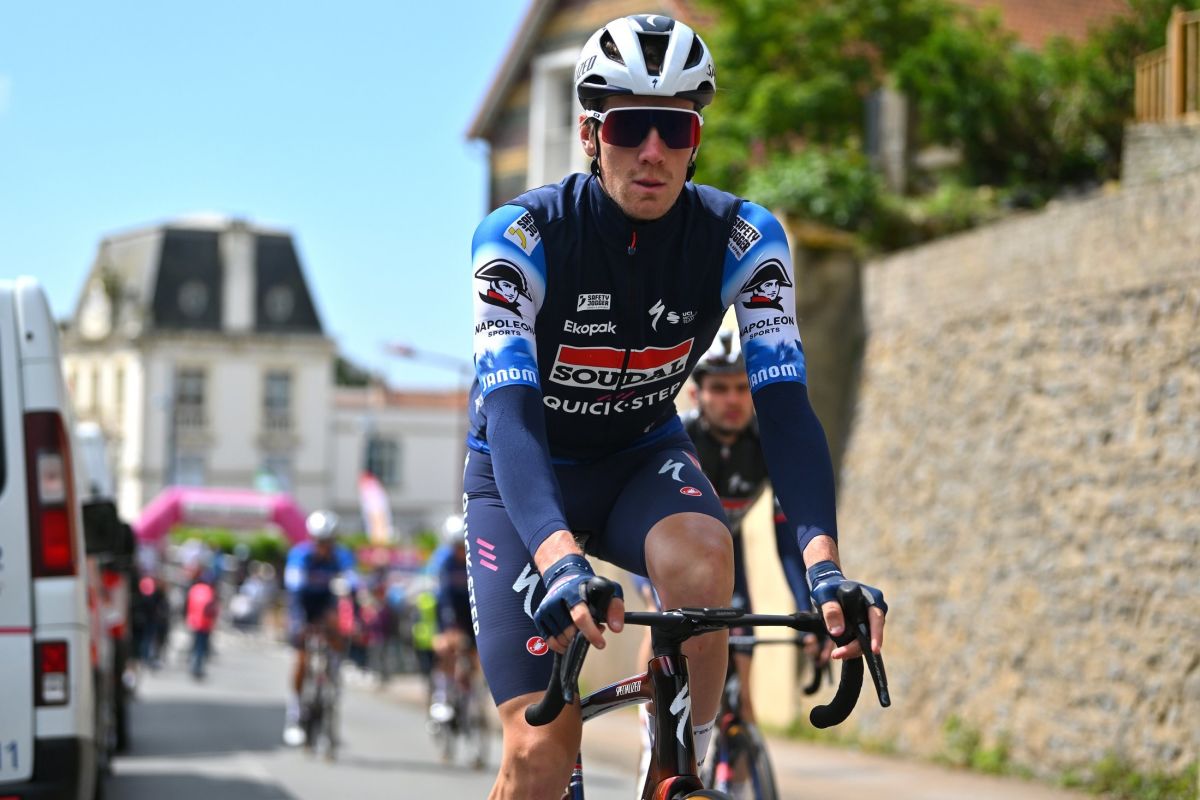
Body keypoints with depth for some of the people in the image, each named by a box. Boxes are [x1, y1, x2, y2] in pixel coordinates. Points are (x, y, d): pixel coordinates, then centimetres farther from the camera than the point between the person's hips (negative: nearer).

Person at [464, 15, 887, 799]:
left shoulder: (743, 239, -18)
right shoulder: (523, 235, -25)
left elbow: (784, 402, -26)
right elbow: (511, 412, -36)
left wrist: (824, 563, -43)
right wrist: (560, 559, -54)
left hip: (641, 457, 2)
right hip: (523, 475, -2)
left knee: (702, 556, -35)